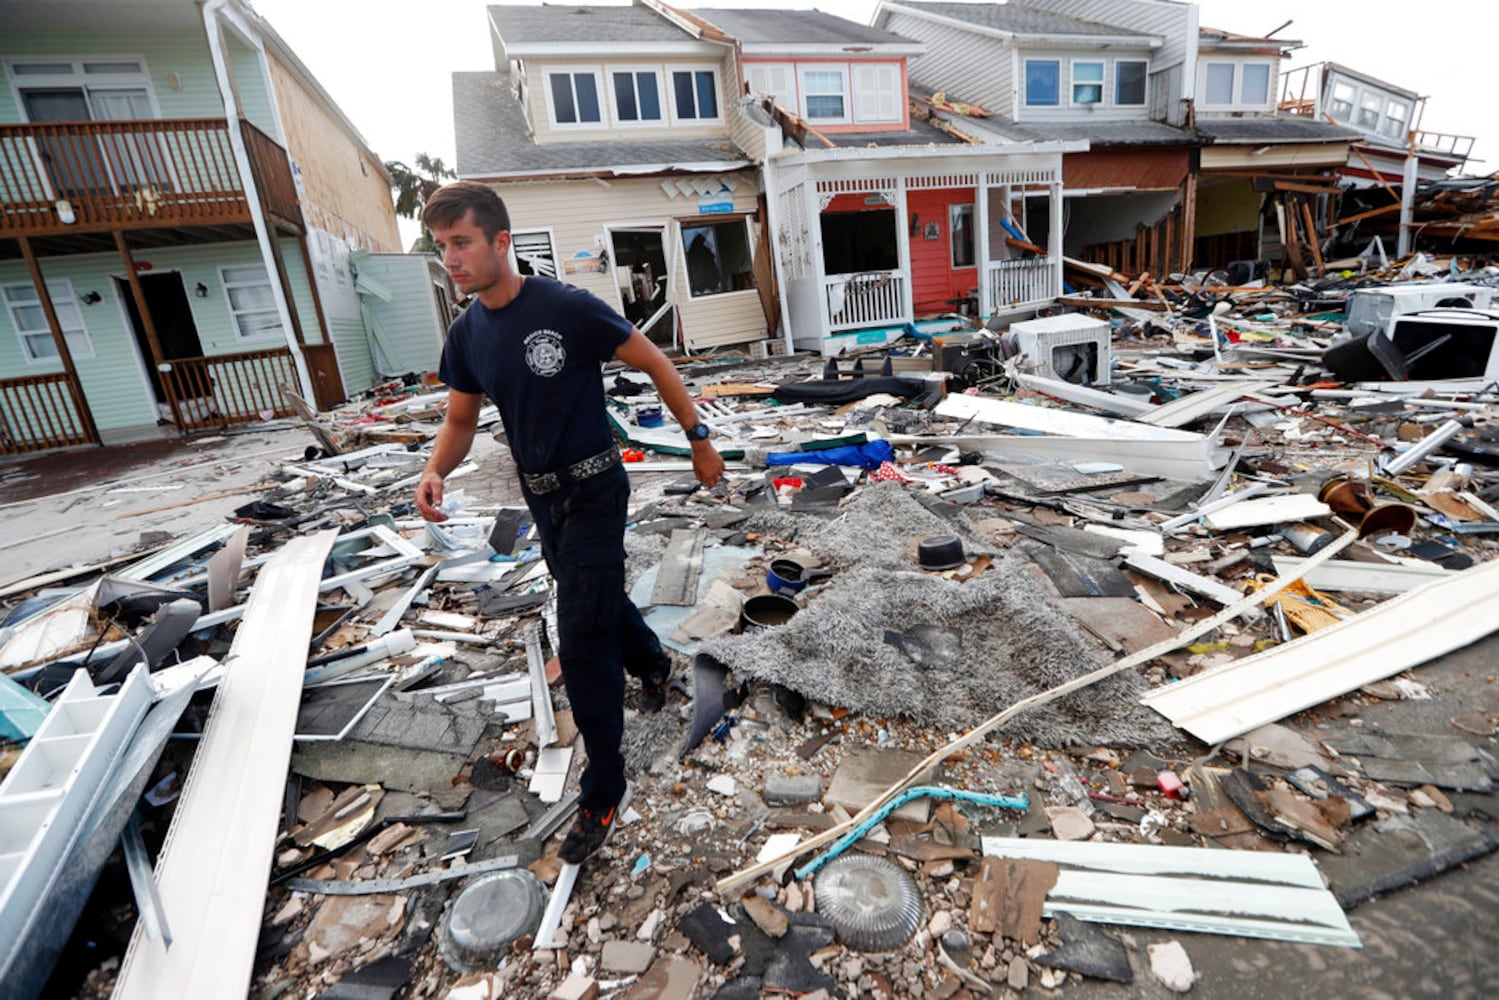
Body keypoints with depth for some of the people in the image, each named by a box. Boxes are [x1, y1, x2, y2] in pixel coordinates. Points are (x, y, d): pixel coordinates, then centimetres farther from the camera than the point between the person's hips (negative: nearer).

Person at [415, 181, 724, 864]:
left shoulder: (568, 308, -18)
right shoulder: (466, 334, 2)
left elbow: (657, 365, -10)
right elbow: (461, 421, 10)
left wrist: (699, 441, -7)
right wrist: (435, 472, -11)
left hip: (593, 493, -7)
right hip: (541, 498, 7)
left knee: (583, 643, -6)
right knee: (599, 601, 24)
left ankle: (601, 796, 12)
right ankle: (653, 666, 55)